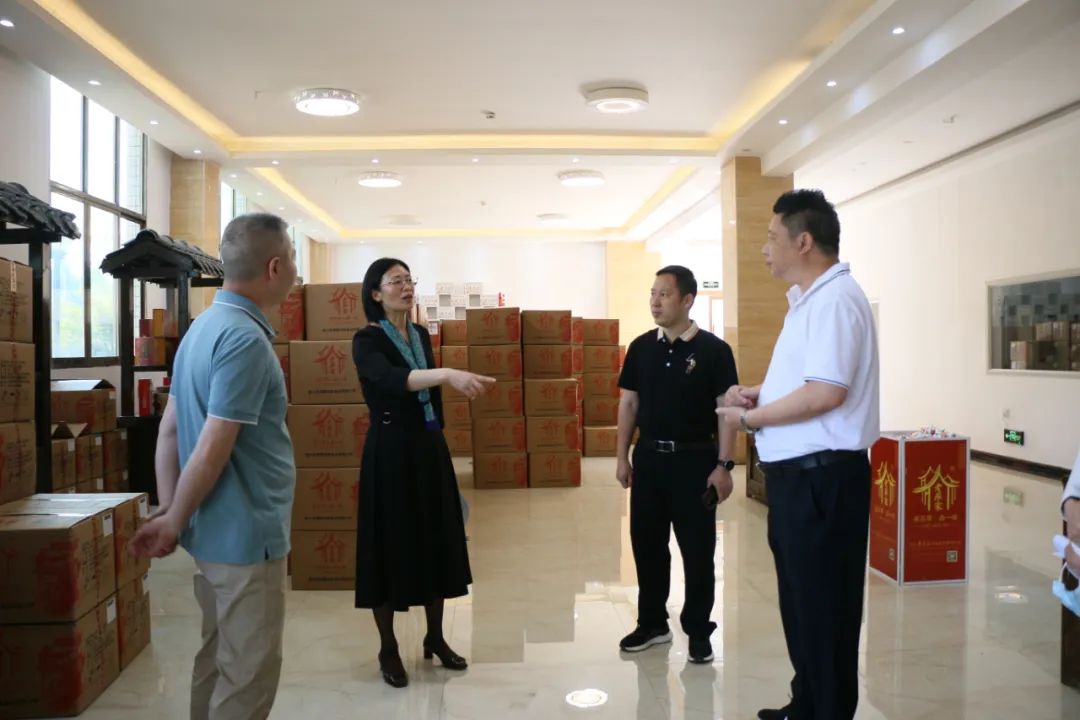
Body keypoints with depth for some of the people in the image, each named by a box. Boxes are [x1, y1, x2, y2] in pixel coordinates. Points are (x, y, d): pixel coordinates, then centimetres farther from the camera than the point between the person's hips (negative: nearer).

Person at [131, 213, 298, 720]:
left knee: (218, 660, 20)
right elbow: (212, 451, -23)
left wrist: (167, 512, 6)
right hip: (247, 534, -9)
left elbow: (170, 430, 9)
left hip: (217, 531, 9)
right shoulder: (245, 339, -22)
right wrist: (173, 523, -10)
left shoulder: (206, 325, 9)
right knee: (249, 671, 3)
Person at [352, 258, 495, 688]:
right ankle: (388, 649, 18)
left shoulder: (422, 336, 9)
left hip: (429, 448, 6)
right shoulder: (367, 340, -12)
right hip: (390, 451, -6)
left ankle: (435, 637, 27)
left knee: (437, 541, 11)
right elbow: (390, 379, -33)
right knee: (391, 545, 3)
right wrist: (447, 373, -47)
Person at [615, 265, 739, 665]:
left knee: (697, 549, 4)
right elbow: (629, 402, 10)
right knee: (647, 544, 11)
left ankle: (699, 631, 19)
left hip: (695, 459, -4)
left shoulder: (713, 350, -7)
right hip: (649, 457, 4)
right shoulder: (641, 347, 5)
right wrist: (622, 456, 6)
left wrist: (724, 465, -12)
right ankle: (652, 623, 27)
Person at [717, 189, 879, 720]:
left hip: (821, 475, -11)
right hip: (797, 471, 11)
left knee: (823, 603, 2)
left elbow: (826, 392, -26)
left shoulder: (834, 299, -17)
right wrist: (757, 393, 7)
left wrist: (751, 418, -14)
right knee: (801, 598, 20)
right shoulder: (809, 299, 16)